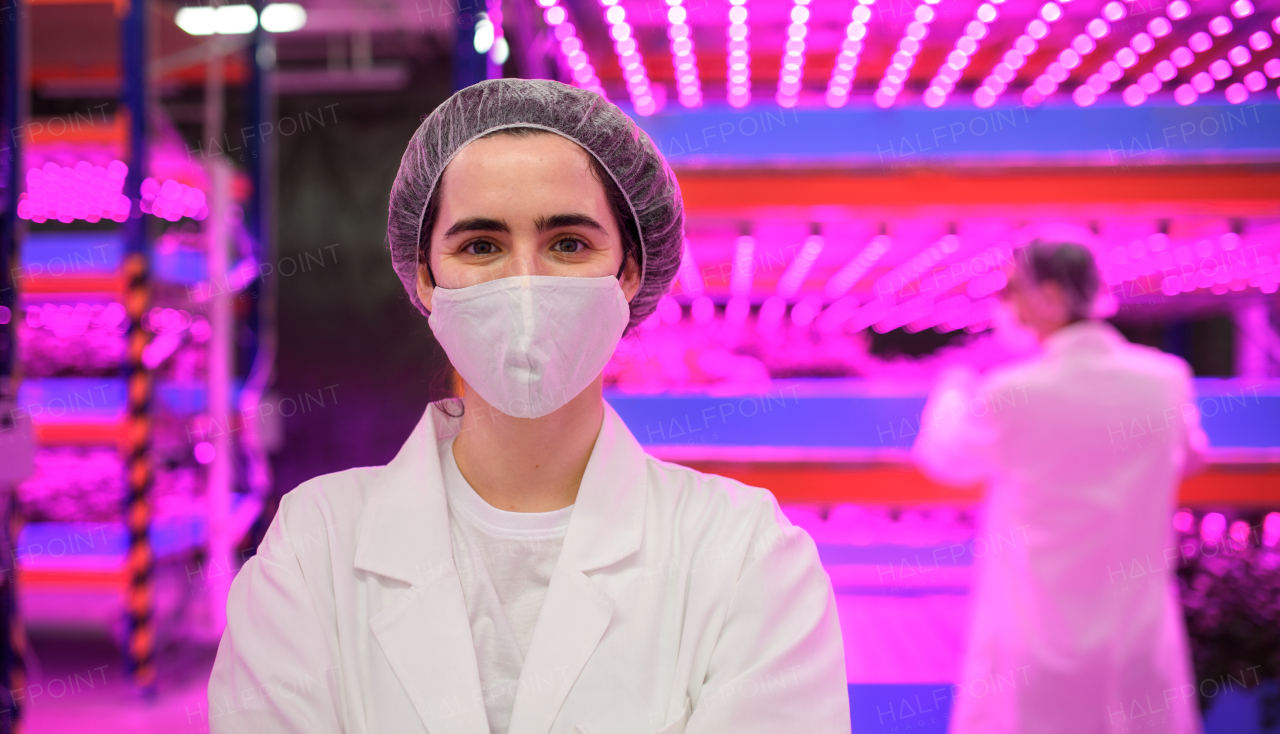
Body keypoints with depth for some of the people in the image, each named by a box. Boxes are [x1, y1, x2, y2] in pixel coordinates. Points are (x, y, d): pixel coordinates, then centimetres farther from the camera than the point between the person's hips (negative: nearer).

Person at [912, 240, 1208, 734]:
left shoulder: (1011, 395, -16)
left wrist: (954, 392, 24)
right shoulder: (1166, 378, -4)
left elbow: (943, 457, 5)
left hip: (1039, 642, -3)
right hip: (1141, 637, 4)